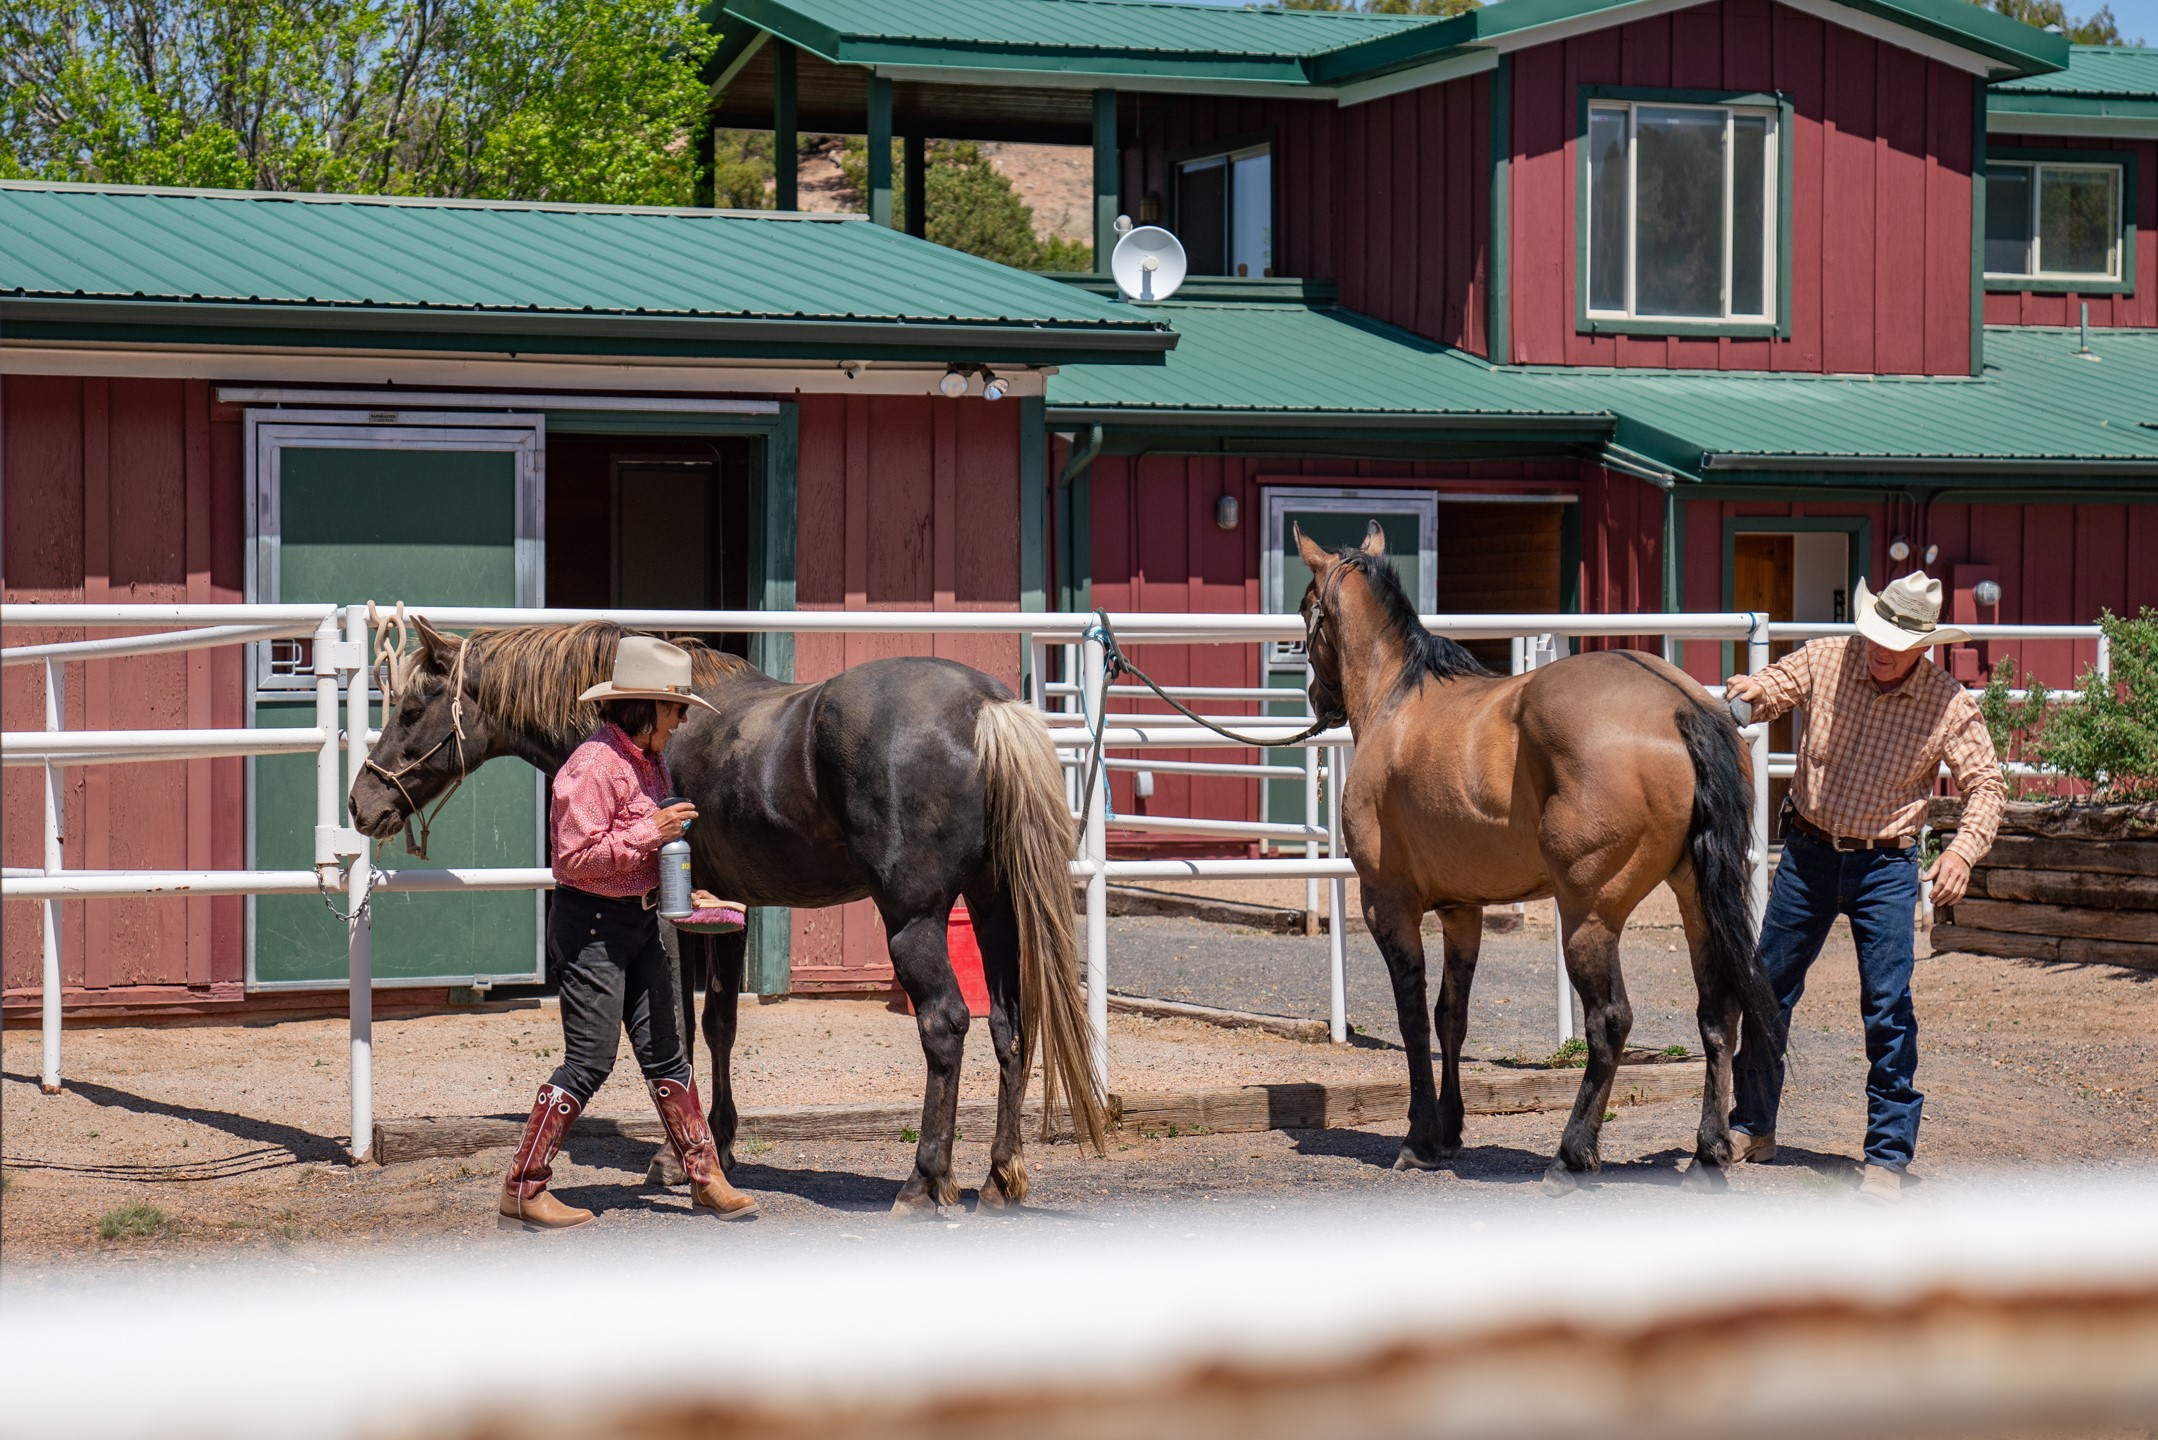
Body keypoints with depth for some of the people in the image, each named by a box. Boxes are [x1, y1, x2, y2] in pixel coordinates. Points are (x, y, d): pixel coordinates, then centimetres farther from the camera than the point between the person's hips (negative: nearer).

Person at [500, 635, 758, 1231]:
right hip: (591, 923, -9)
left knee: (665, 1051, 11)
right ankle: (522, 1192, 2)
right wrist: (650, 832, -22)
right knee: (590, 1062, -6)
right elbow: (576, 856, -23)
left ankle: (705, 1177, 16)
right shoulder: (594, 766, -18)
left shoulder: (649, 763, 12)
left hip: (639, 920, 9)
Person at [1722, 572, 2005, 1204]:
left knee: (1888, 1010, -9)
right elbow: (1765, 692, -5)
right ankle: (1751, 1128, 30)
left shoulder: (1949, 704, -11)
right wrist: (1747, 692, -31)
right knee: (1768, 991, 11)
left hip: (1885, 867, -3)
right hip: (1808, 851, 3)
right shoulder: (1824, 661, -7)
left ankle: (1888, 1156, 0)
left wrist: (1963, 850, -26)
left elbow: (1986, 785, -8)